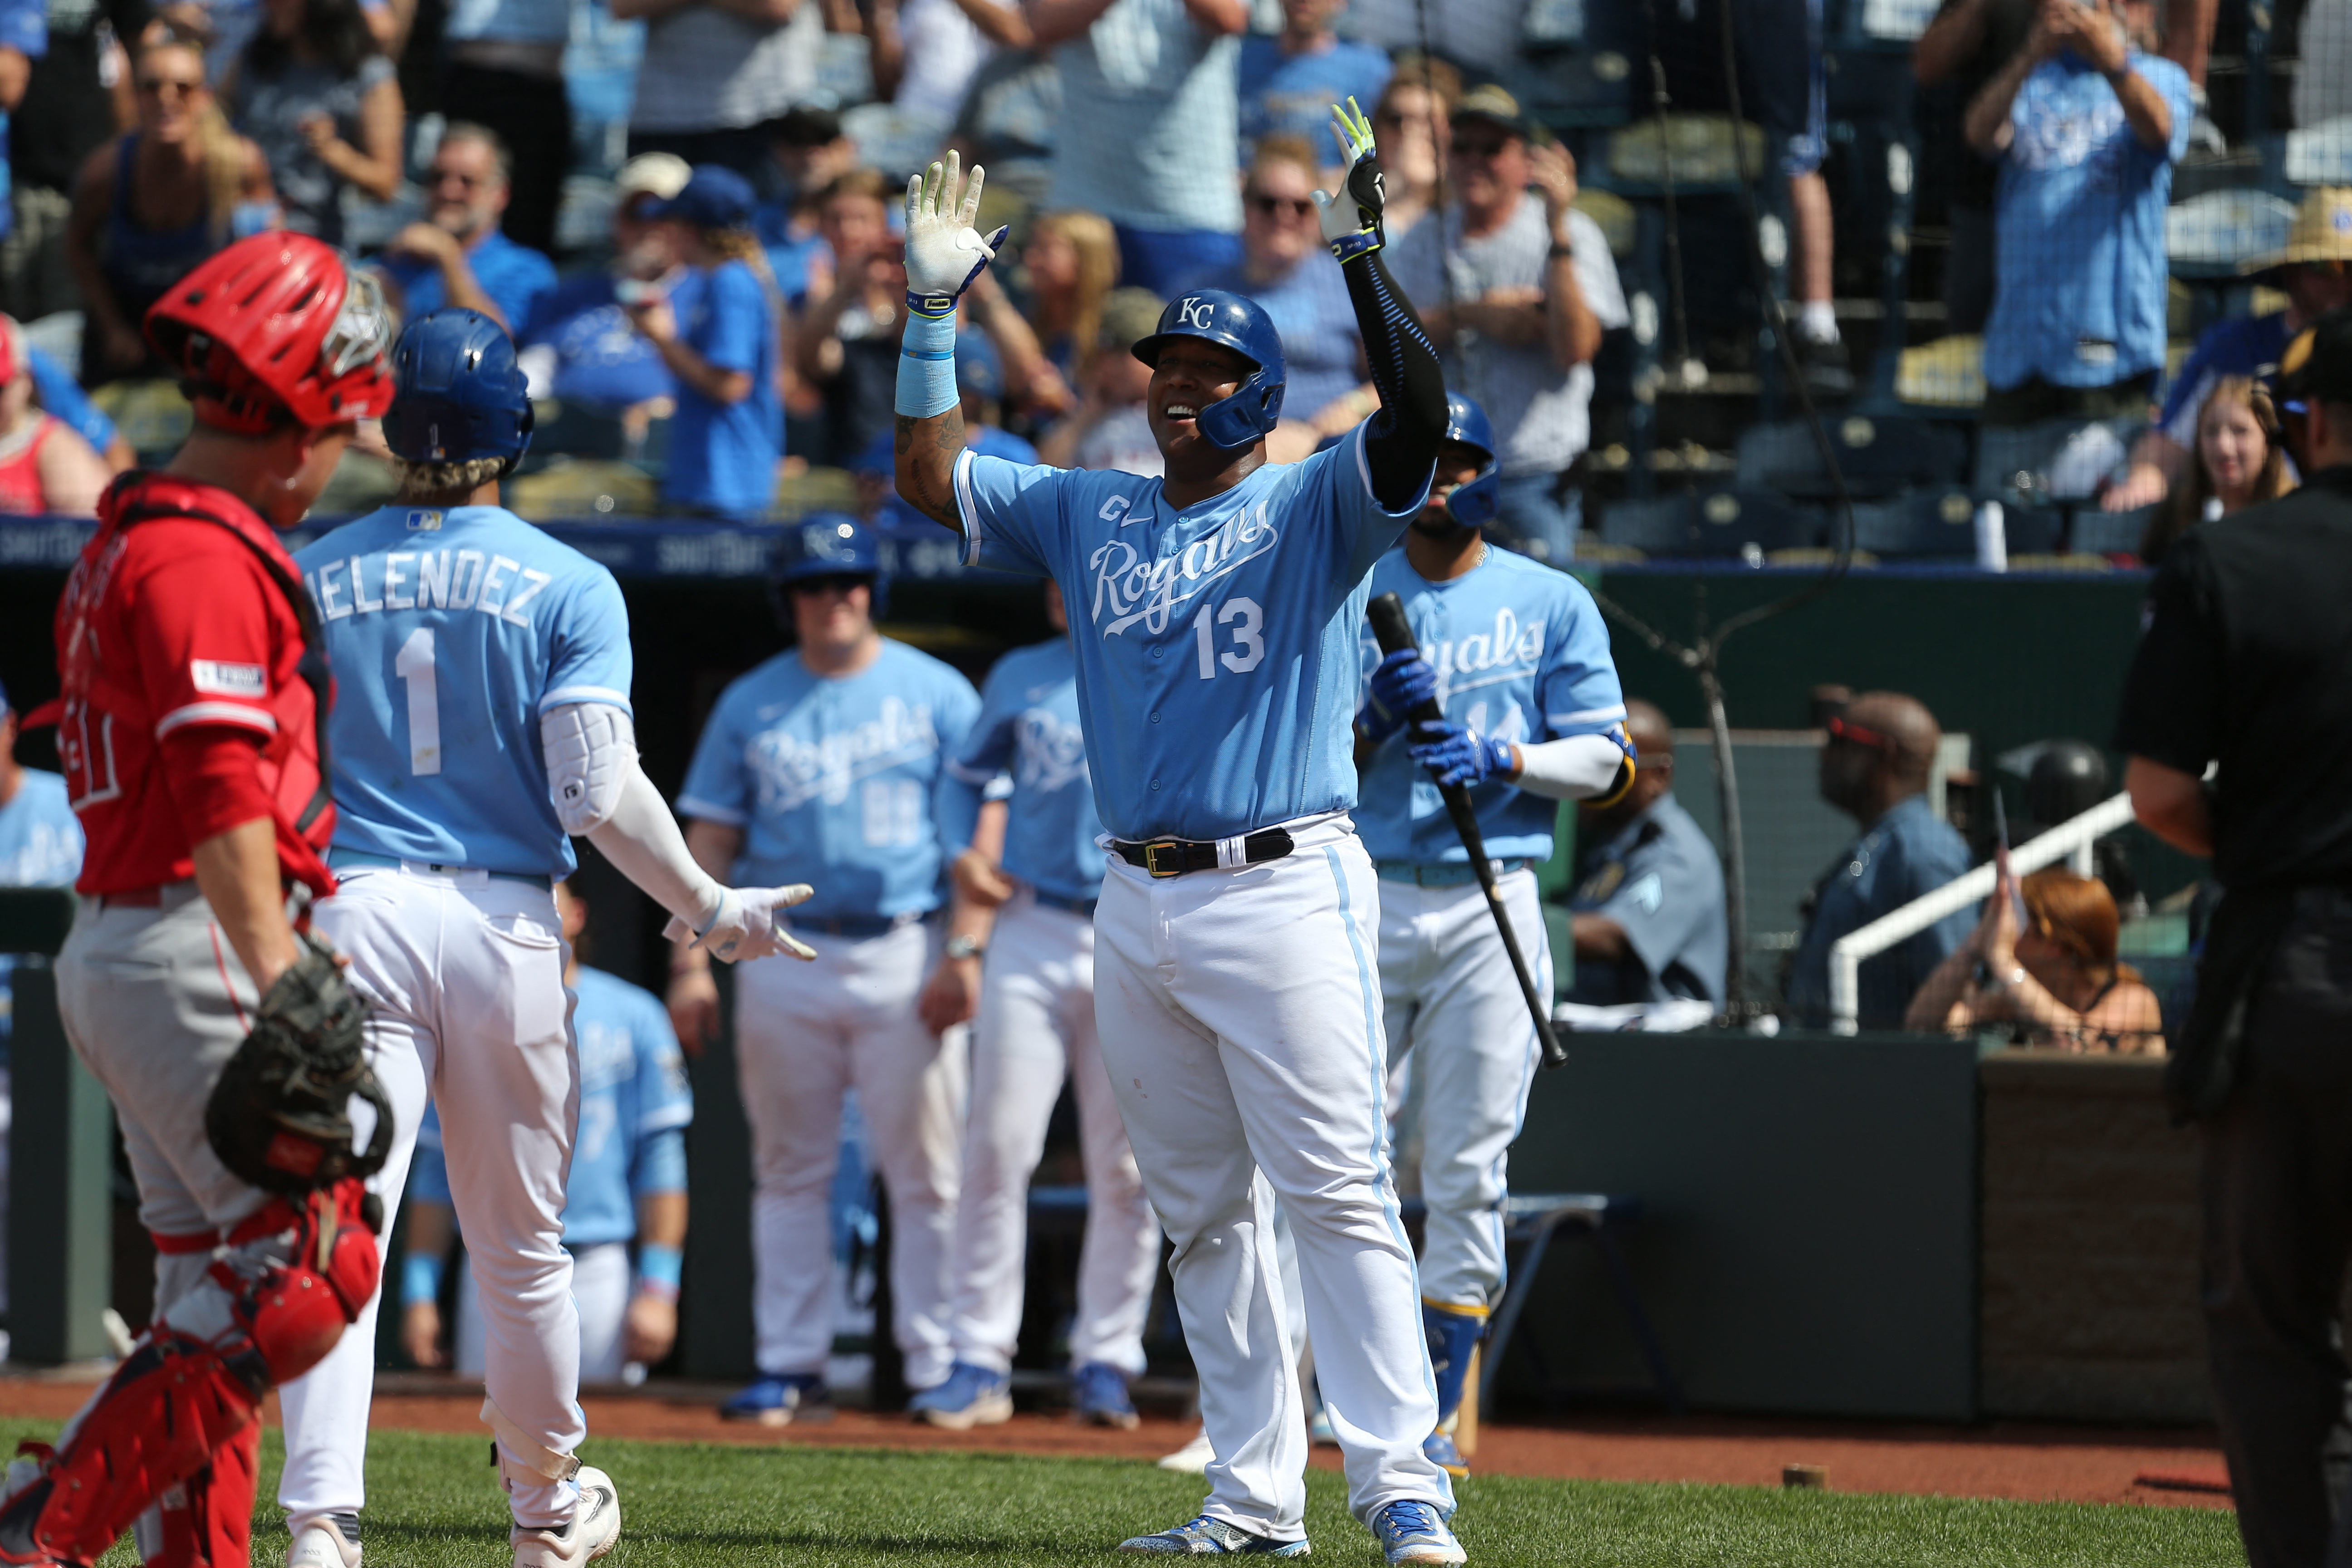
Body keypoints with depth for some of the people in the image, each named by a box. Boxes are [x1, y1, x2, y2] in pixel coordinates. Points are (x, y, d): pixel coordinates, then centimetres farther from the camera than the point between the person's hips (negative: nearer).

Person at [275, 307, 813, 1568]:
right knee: (521, 1241, 15)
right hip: (503, 925, 0)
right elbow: (599, 793, -9)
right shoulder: (568, 587, 0)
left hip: (350, 911, 0)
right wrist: (708, 911, 3)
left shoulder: (310, 577, 6)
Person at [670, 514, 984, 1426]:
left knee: (925, 1175, -3)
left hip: (906, 959, -3)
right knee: (789, 1173, 4)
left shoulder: (934, 694, 4)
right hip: (784, 963, 3)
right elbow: (710, 839, 10)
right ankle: (789, 1367, 8)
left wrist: (963, 949, -9)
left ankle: (937, 1367, 0)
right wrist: (692, 963, 1)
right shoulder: (752, 705, 11)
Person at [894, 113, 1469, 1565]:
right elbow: (931, 475, 15)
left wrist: (1363, 252, -24)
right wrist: (935, 306, 8)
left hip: (1285, 891, -6)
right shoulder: (1092, 514, 16)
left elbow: (1421, 413, -18)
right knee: (1205, 1214, 9)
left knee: (1339, 1199, -11)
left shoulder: (1314, 507, -1)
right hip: (1139, 911, 7)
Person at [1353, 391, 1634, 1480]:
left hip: (1491, 909, 0)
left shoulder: (1552, 604, 7)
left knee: (1469, 1171, -2)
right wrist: (1376, 721, -14)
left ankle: (1435, 1421, 3)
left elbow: (1607, 762, 3)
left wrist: (1501, 758, -14)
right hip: (1360, 900, 0)